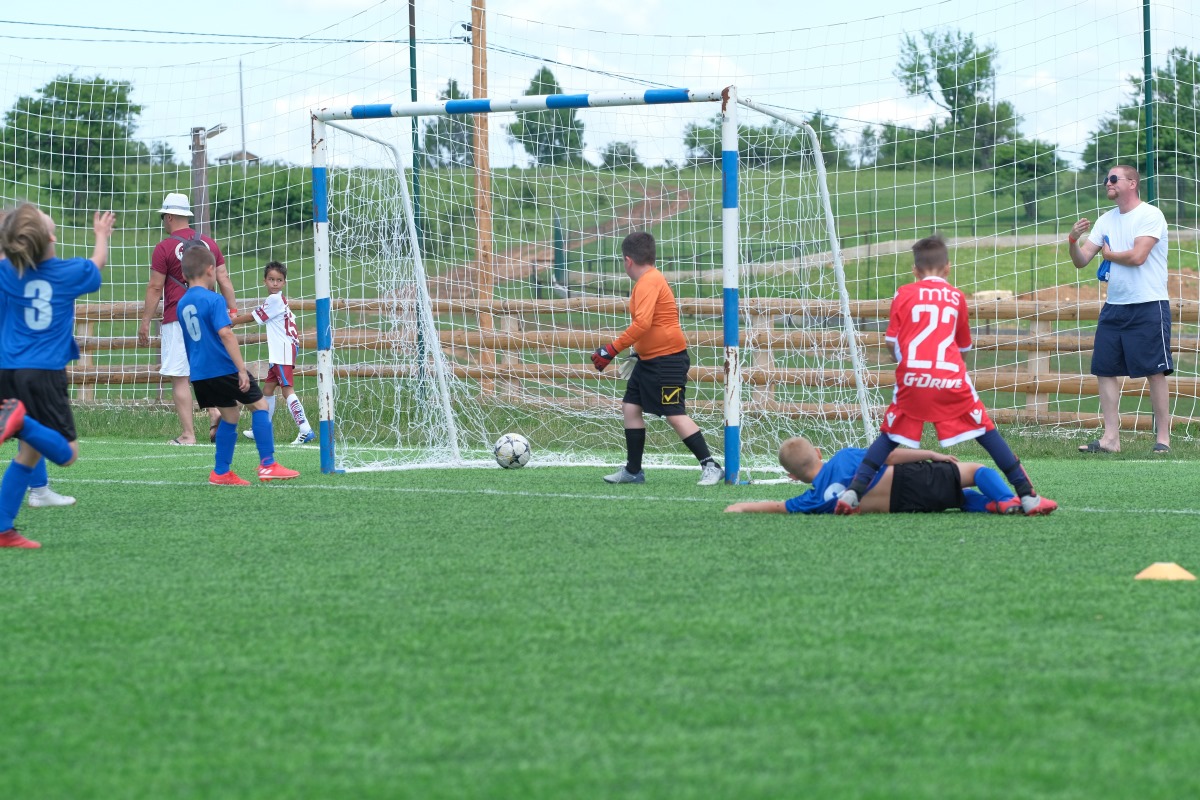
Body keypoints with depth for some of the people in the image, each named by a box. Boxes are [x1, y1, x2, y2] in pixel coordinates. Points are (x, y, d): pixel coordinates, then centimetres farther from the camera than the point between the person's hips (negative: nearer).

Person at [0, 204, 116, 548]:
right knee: (66, 453, 0)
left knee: (29, 452, 12)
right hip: (45, 373, -4)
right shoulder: (69, 272, -2)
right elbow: (98, 263, 21)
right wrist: (102, 235, 40)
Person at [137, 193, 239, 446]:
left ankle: (188, 434, -4)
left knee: (179, 377, -2)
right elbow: (224, 280, 7)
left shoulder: (165, 247, -5)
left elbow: (155, 288, -6)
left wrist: (145, 322, -2)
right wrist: (233, 310, 10)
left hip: (177, 320, -5)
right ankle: (215, 411, -9)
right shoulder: (208, 243, 10)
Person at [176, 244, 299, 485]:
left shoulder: (182, 303, 12)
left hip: (199, 373, 7)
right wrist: (241, 369, -22)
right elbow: (225, 333, -22)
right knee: (259, 404, 4)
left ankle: (221, 472, 15)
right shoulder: (213, 300, -12)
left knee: (229, 416, 16)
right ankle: (268, 464, -1)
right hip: (223, 368, -7)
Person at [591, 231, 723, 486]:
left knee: (675, 414, -12)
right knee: (630, 406, 9)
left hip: (668, 359, -10)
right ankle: (633, 471, 14)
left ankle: (710, 466, -9)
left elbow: (642, 323, -28)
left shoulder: (649, 282, -18)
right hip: (649, 359, 10)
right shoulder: (649, 280, 13)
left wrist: (612, 349, -25)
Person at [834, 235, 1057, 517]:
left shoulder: (904, 295, 13)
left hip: (912, 377, 0)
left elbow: (893, 346, 10)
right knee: (987, 432, 9)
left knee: (889, 437, 13)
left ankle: (852, 493, -1)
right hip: (951, 378, 0)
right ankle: (1028, 496, 6)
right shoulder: (956, 297, 18)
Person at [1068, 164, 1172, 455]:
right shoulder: (1106, 221, 13)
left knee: (1155, 372, -6)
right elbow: (1081, 261, 10)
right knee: (1105, 370, 2)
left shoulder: (1150, 215, -8)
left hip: (1148, 306, -7)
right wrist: (1074, 240, -11)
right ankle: (1111, 438, 5)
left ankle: (1163, 437, -1)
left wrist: (1108, 254, -1)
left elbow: (1137, 256, -19)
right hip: (1114, 307, 7)